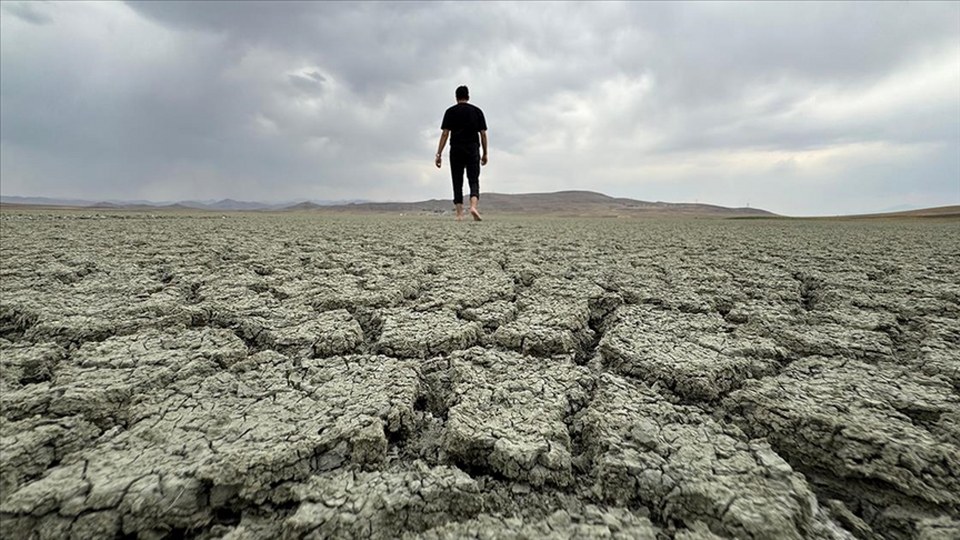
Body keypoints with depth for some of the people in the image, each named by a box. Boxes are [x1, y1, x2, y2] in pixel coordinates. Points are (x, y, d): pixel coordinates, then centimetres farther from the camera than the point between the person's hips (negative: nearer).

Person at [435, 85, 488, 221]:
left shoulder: (450, 111, 6)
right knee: (474, 181, 2)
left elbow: (445, 134, -2)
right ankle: (473, 206, -22)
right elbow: (483, 134, 7)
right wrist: (485, 154, 14)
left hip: (456, 150, 0)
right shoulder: (477, 111, 10)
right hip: (473, 150, 1)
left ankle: (459, 214, 1)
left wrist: (438, 154, -2)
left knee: (457, 183, 4)